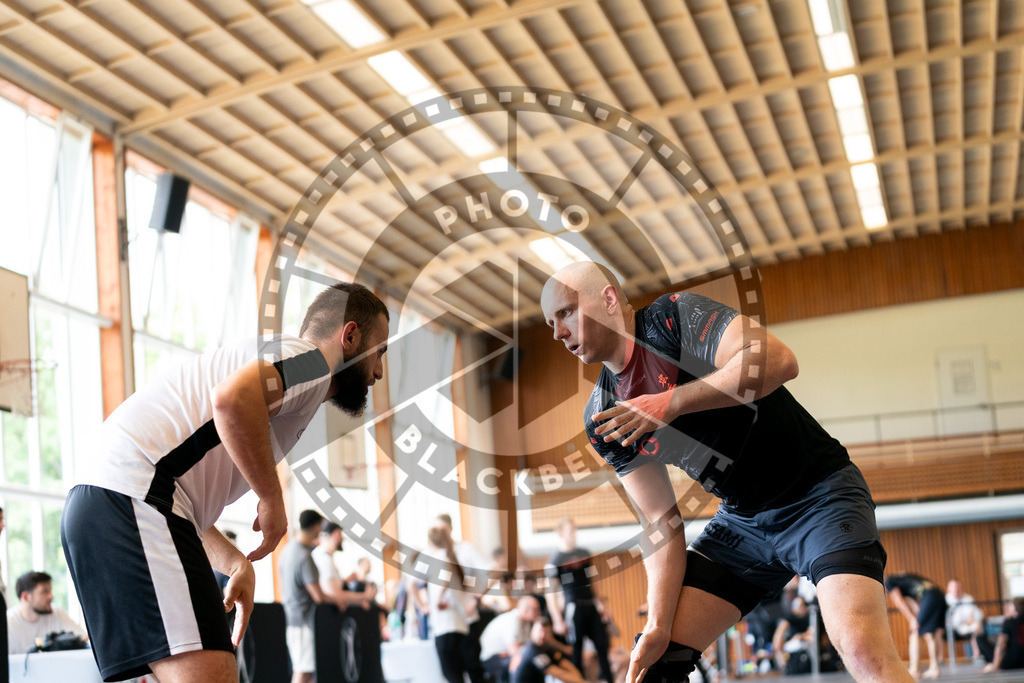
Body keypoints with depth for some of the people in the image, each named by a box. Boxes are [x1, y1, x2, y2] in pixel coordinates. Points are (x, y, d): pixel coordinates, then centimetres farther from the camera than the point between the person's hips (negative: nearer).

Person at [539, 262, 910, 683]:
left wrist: (672, 402, -32)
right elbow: (660, 521, 1)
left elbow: (779, 360, -31)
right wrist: (658, 625, -9)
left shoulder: (674, 315, -15)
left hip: (818, 494, -6)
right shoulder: (601, 419, 2)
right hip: (740, 521, 7)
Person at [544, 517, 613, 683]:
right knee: (576, 649, -1)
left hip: (592, 605, 6)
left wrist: (601, 604, 17)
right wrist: (558, 621, -11)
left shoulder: (584, 553, 12)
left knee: (602, 643, 6)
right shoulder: (555, 560, -6)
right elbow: (551, 593, -7)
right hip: (574, 607, -5)